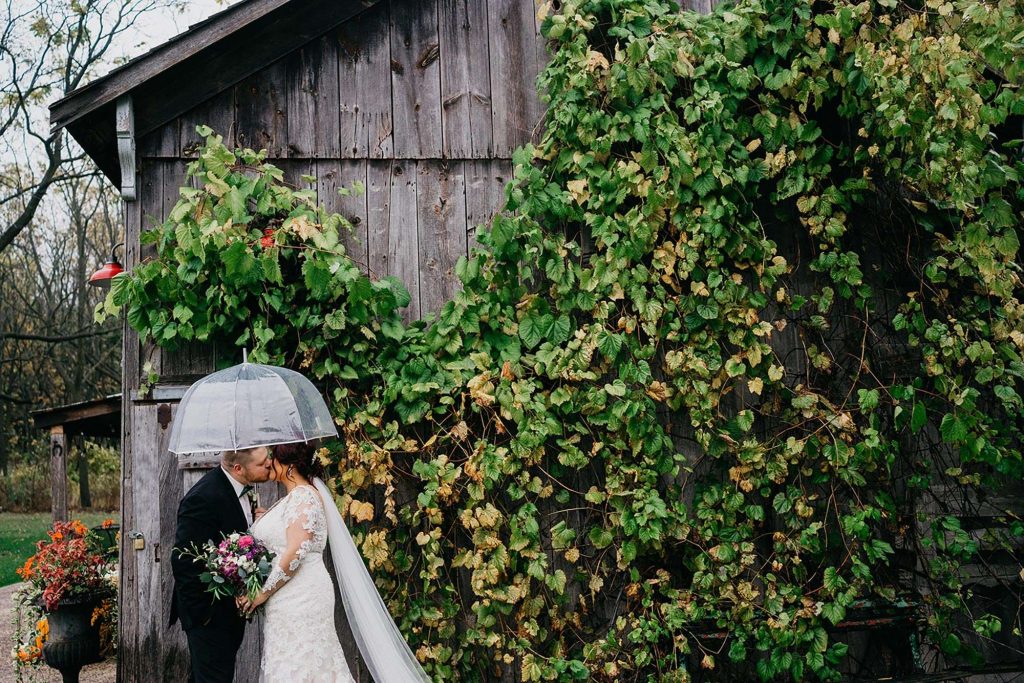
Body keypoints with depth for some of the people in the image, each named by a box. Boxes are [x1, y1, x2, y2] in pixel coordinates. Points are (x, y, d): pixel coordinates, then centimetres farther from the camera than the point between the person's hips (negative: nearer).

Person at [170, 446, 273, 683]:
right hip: (209, 612, -8)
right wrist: (200, 613, -20)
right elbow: (184, 563, -24)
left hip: (232, 607, 8)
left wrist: (256, 519, -4)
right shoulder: (203, 498, -25)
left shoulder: (241, 487, 2)